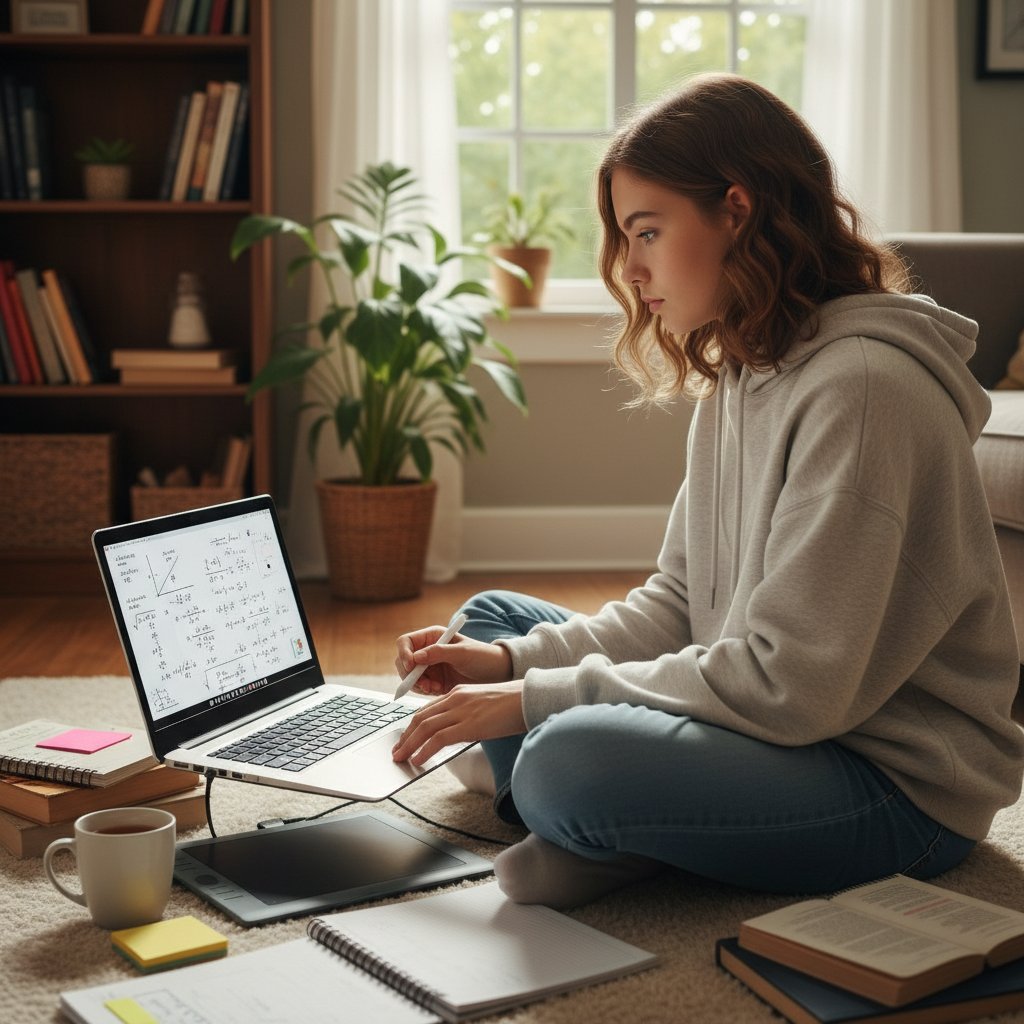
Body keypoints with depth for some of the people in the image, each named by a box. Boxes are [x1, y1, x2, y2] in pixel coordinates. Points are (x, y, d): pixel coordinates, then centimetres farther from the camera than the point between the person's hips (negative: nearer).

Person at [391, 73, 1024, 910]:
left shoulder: (861, 387, -22)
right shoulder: (739, 375, 9)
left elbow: (789, 686, -26)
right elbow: (680, 605, 10)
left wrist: (536, 699, -21)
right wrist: (513, 662, -4)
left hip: (899, 780, -10)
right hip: (782, 725, 10)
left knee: (570, 761, -35)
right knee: (492, 618, 15)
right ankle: (586, 832, -8)